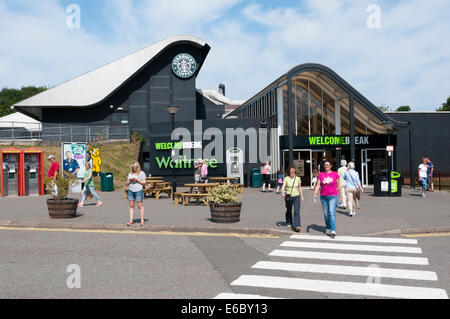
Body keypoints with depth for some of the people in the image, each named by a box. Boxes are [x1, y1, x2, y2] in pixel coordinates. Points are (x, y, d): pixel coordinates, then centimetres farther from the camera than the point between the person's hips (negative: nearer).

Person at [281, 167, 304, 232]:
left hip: (296, 197, 0)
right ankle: (289, 223, 38)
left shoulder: (298, 178, 2)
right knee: (289, 210, 15)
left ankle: (297, 226, -21)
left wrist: (302, 196, 15)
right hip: (288, 197, 0)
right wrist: (282, 193, -34)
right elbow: (283, 186, -15)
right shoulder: (286, 178, -3)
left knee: (297, 212, -13)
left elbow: (300, 188, 13)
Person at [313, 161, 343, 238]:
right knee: (326, 214, 9)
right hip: (323, 197, 3)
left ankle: (333, 231, -21)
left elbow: (338, 186, 6)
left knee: (332, 212, -15)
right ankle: (328, 229, 24)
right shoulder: (321, 174, 5)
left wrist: (340, 196, 7)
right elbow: (318, 185, 0)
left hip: (333, 196, -3)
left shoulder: (335, 174, 1)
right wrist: (315, 194, -13)